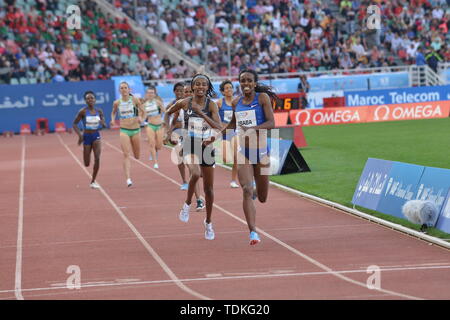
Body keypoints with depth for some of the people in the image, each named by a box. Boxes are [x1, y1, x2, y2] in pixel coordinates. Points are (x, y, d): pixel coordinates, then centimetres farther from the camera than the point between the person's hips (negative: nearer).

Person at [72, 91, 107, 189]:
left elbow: (104, 125, 7)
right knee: (86, 164, 1)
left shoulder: (99, 111, 0)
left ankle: (93, 181, -5)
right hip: (86, 136, -1)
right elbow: (75, 124, -5)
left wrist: (103, 123, -17)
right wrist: (79, 135, -18)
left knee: (97, 158, -19)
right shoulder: (83, 111, -9)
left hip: (96, 136, 1)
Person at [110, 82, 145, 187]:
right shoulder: (117, 103, 2)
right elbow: (113, 112, 20)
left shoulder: (135, 100, -2)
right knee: (126, 155, -16)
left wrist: (142, 119, -14)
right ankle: (128, 179, -22)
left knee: (137, 156, 11)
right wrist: (113, 120, 0)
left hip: (135, 130, 1)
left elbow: (143, 111, 6)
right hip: (124, 130, -1)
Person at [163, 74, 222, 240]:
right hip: (189, 146, -2)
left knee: (209, 188, 8)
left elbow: (219, 127, -18)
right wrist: (168, 128, -2)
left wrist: (201, 113, -25)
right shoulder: (184, 103, -4)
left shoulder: (211, 105, -6)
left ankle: (208, 222, 29)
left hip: (206, 147, 2)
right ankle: (187, 204, -6)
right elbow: (167, 113, 14)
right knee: (196, 174, -33)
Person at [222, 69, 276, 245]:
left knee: (262, 198, 10)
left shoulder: (263, 97, -6)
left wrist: (253, 128, -28)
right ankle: (253, 232, -20)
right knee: (247, 190, -17)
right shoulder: (236, 102, 6)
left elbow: (271, 123, -14)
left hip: (261, 150, -2)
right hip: (243, 151, 2)